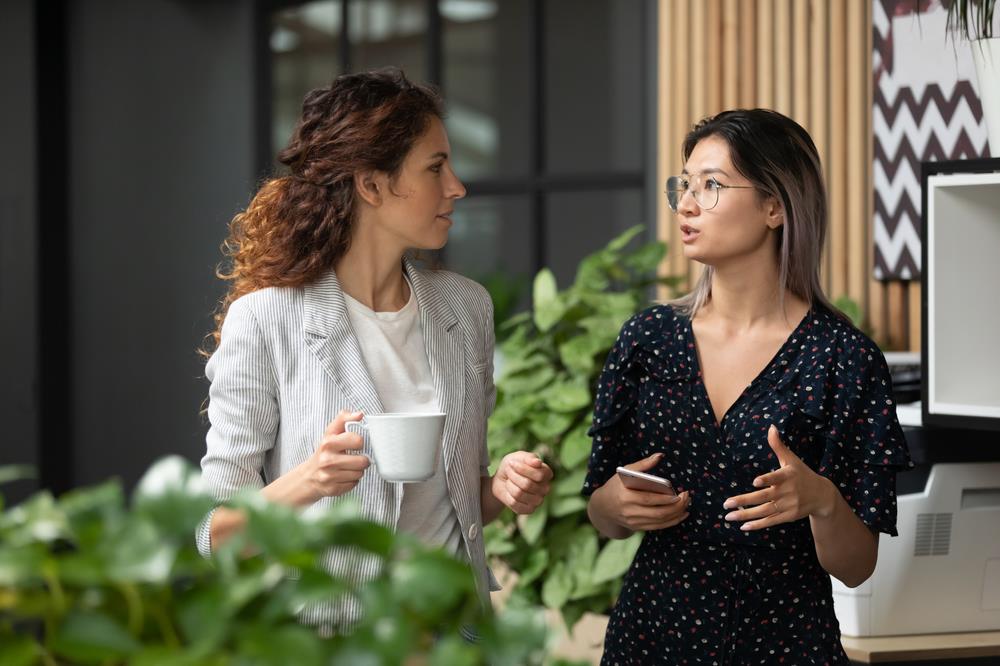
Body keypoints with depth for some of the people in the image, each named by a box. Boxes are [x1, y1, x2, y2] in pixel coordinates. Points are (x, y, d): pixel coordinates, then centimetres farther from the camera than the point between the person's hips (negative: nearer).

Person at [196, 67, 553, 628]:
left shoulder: (466, 308, 2)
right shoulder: (264, 320, -14)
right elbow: (218, 534, -12)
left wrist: (502, 489, -8)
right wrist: (302, 485, -30)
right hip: (322, 630, -5)